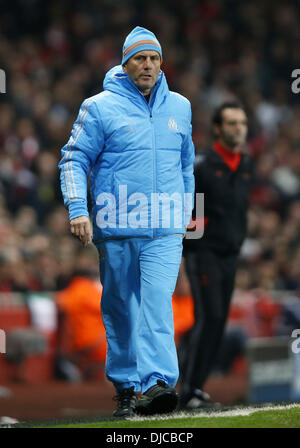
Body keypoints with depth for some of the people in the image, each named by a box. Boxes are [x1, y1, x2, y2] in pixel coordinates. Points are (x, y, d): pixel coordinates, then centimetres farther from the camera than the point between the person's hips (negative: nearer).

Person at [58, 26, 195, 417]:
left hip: (165, 228, 1)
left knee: (158, 302, -15)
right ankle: (125, 389, 15)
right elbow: (74, 160, 0)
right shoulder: (100, 107, 0)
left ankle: (158, 383, -24)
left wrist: (184, 214, 24)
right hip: (116, 228, -1)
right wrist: (77, 209, -13)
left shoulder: (179, 107, 13)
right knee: (120, 309, 4)